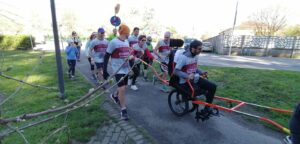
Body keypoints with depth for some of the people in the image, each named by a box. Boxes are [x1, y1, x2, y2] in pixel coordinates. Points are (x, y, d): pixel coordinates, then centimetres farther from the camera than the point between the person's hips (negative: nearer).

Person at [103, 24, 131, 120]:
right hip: (118, 70, -7)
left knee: (122, 87, 18)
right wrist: (104, 71, -13)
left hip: (126, 69, 8)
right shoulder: (113, 42, -14)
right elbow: (106, 57, -11)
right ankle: (123, 110, 3)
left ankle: (114, 96, 49)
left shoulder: (127, 42, 10)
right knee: (122, 88, -13)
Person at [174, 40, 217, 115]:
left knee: (213, 86, -6)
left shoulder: (195, 56, 7)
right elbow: (176, 71, -22)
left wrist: (201, 72, 2)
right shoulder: (183, 57, -18)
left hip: (196, 79, 8)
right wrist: (187, 76, -34)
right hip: (186, 82, -8)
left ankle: (207, 108, 7)